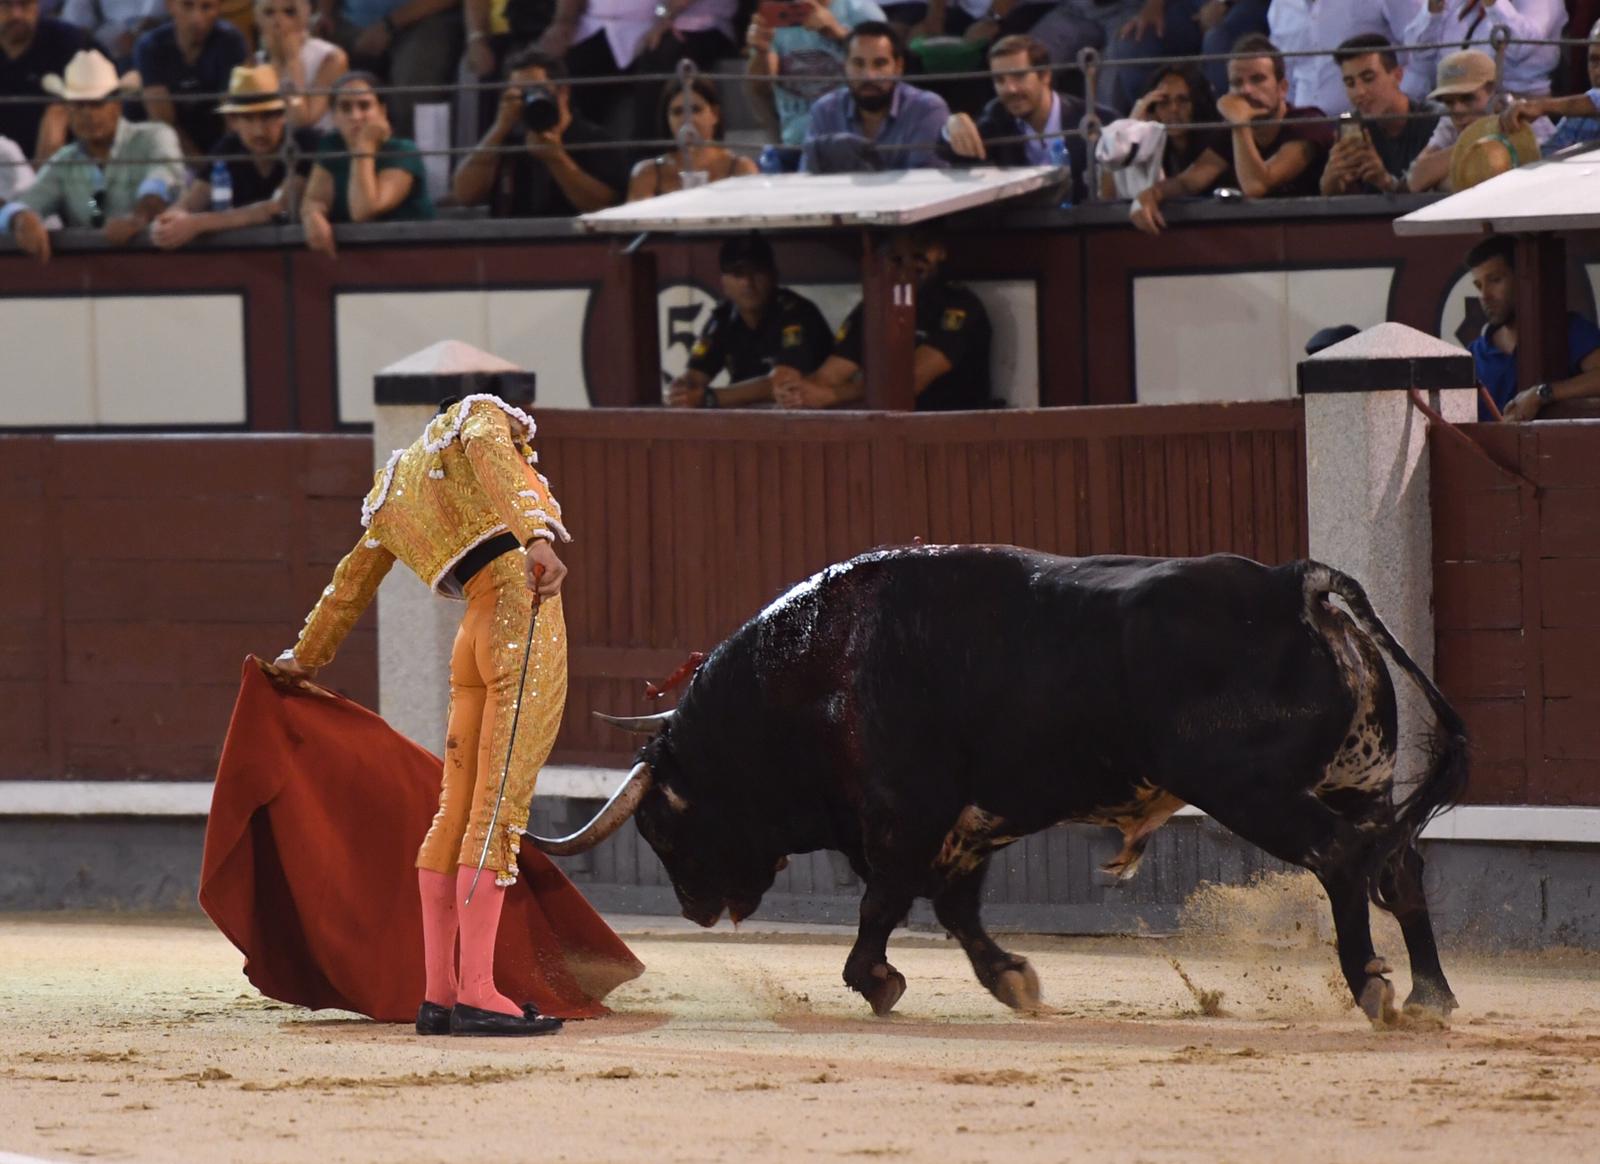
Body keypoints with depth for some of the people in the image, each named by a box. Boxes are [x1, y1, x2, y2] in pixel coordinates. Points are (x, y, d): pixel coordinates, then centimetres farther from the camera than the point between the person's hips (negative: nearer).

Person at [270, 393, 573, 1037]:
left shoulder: (393, 490, 28)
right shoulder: (478, 415, 11)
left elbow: (350, 582, 41)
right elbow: (491, 455, -14)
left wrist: (306, 655, 57)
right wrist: (536, 534, -30)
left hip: (477, 633, 7)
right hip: (527, 620, -7)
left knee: (458, 810, 12)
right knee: (499, 809, -10)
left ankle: (438, 992, 13)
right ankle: (476, 995, -14)